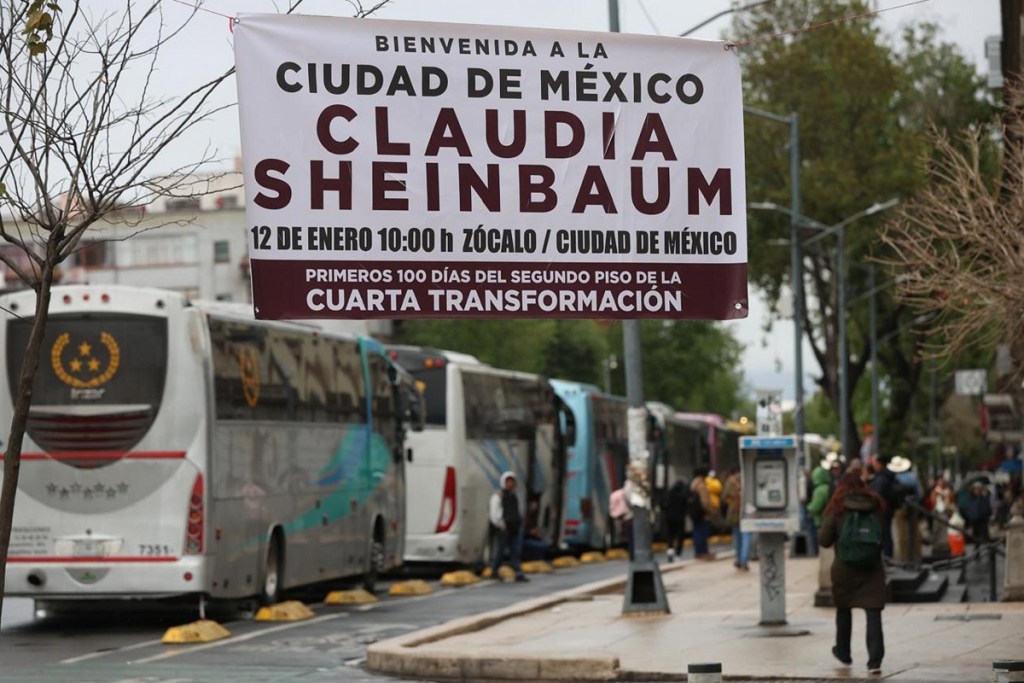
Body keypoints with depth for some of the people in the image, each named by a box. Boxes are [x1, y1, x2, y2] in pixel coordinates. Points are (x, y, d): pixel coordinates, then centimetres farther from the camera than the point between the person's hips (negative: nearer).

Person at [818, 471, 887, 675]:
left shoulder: (837, 509, -6)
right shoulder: (877, 507, 2)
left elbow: (824, 540, -6)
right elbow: (883, 537, 11)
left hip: (844, 568, -1)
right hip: (873, 567, 1)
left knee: (843, 610, 19)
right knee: (873, 613, -3)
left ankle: (843, 652, 34)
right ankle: (875, 660, -13)